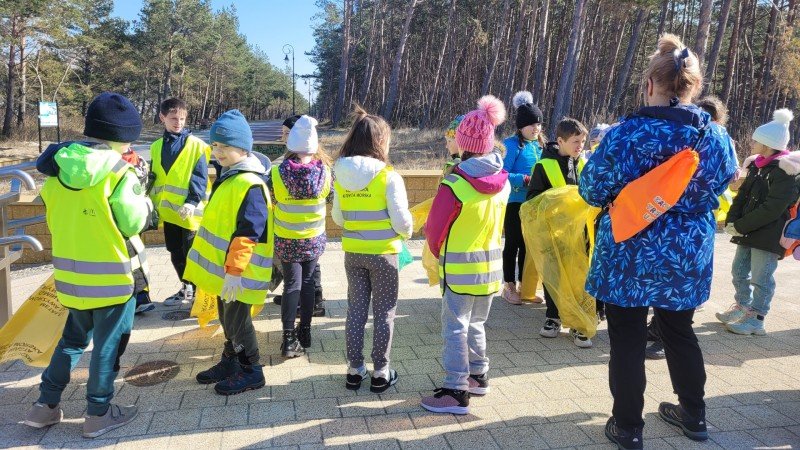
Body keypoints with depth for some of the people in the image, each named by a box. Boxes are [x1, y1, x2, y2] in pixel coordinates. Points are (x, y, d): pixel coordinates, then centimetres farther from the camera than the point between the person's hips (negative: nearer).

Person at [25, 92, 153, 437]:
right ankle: (98, 414, 20)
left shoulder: (59, 167, 4)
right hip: (111, 274, -6)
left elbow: (54, 219, 12)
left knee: (74, 338, 24)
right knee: (108, 344, 9)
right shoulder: (117, 170, -16)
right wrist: (144, 201, 4)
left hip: (70, 272, 7)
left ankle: (45, 405, 30)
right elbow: (132, 222, -14)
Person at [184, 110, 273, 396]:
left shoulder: (250, 184, -22)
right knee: (227, 318, 20)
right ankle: (230, 363, 37)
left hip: (238, 273, -10)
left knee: (236, 321, 2)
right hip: (225, 268, 10)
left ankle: (251, 372, 18)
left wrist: (234, 271, -26)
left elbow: (248, 232, -26)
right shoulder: (228, 177, 11)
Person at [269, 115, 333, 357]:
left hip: (286, 240, -1)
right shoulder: (324, 172, -14)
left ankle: (289, 339, 4)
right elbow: (332, 195, 4)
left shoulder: (277, 173, -17)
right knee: (308, 283, 14)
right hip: (314, 238, 1)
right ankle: (304, 332, 24)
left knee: (291, 284, 7)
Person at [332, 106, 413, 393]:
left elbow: (337, 217, 7)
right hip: (383, 253, -4)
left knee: (356, 310, 14)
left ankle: (355, 369, 23)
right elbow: (402, 220, -14)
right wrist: (406, 233, 7)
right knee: (384, 313, 9)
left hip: (353, 252, 4)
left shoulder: (341, 175, -2)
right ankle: (380, 373, 17)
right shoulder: (388, 176, -16)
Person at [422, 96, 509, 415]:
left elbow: (435, 229, -11)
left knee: (455, 328, 3)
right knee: (475, 323, 21)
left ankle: (456, 392, 8)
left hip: (460, 270, -6)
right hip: (491, 266, 6)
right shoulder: (503, 181, -2)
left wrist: (438, 254, 9)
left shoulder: (455, 184, -20)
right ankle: (478, 376, 34)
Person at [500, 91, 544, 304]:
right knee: (513, 244, 4)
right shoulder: (512, 144, -11)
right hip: (515, 203, -6)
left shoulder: (540, 144, 10)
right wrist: (526, 179, -24)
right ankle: (509, 287, 16)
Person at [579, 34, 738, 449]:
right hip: (689, 258, 5)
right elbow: (720, 186, 13)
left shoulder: (627, 134, -18)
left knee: (628, 339, 8)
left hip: (630, 257, -5)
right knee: (679, 332, 23)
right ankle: (693, 414, 38)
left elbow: (592, 190, -12)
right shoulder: (718, 137, -1)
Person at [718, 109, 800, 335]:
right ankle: (743, 307, 32)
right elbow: (742, 195, 12)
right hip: (748, 232, 9)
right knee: (740, 271, 17)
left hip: (768, 236, -8)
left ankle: (756, 320, 8)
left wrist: (740, 226, -19)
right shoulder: (757, 165, 10)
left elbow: (772, 209, -22)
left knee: (761, 279, -2)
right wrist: (731, 221, -4)